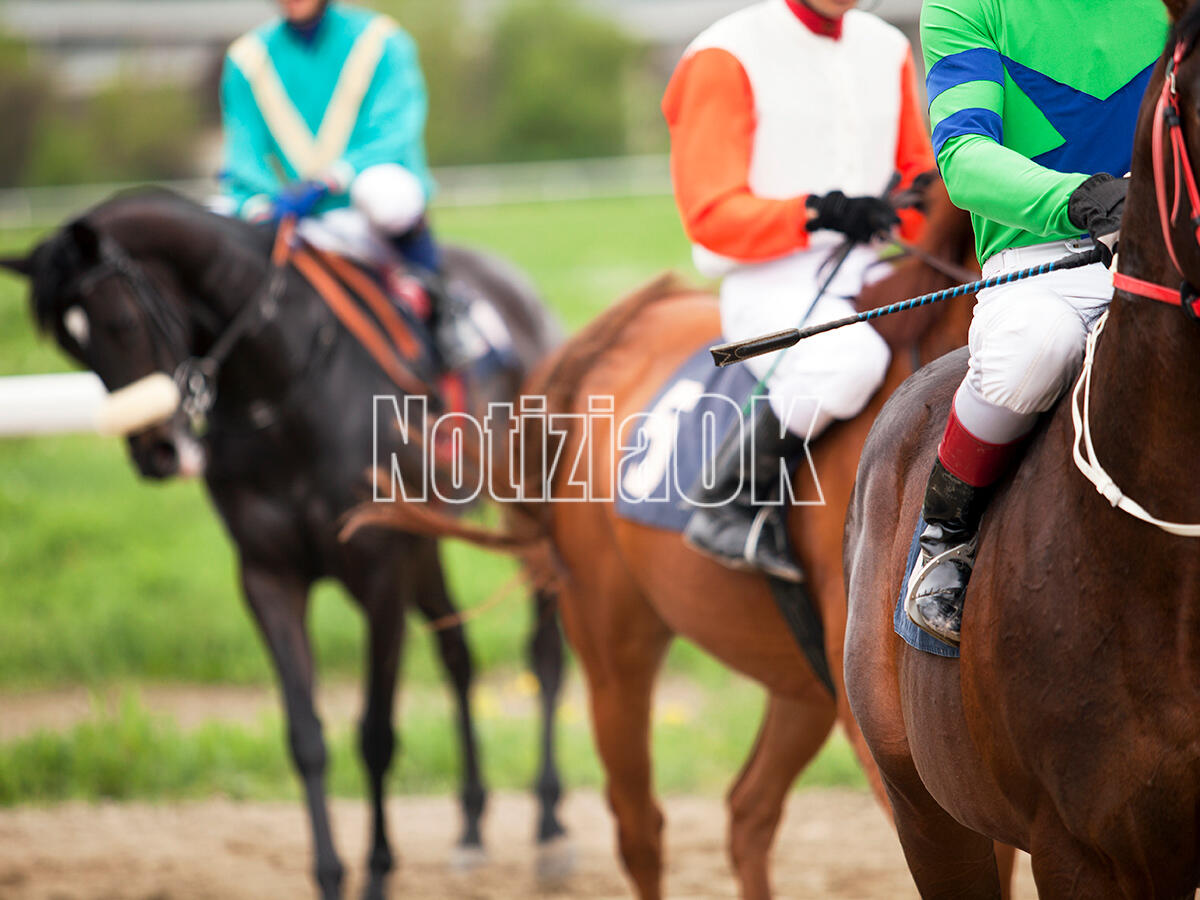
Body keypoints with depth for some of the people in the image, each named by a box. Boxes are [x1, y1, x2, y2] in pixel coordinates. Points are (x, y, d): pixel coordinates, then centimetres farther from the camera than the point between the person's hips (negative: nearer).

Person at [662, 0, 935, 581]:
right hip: (769, 284, -7)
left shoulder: (887, 49, 13)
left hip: (866, 277, 7)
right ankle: (727, 503, -20)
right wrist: (818, 212, -26)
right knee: (848, 360, -37)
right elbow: (710, 216, -12)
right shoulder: (727, 58, -6)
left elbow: (917, 179, 22)